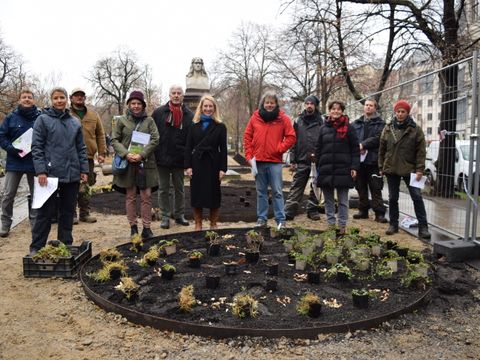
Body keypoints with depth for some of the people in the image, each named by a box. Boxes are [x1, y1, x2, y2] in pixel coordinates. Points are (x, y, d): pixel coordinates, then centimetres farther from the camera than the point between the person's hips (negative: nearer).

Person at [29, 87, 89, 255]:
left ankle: (65, 245, 21)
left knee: (68, 211, 10)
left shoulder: (75, 122, 11)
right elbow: (36, 147, -5)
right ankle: (36, 247, 12)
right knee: (45, 212, 1)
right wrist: (40, 170, -14)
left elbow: (81, 148, 14)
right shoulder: (43, 119, -1)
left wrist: (84, 169, 7)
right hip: (50, 173, -4)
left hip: (72, 175, 4)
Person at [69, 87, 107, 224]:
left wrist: (102, 153, 5)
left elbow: (100, 135, 13)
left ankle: (85, 213, 19)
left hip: (88, 157, 3)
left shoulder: (93, 115, 12)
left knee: (85, 187, 10)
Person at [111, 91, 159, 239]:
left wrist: (142, 155, -14)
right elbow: (114, 140, 4)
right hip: (127, 163, 0)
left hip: (145, 164, 0)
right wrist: (126, 154, -13)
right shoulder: (122, 120, 6)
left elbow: (155, 139, -2)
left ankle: (146, 227, 8)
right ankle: (133, 227, 15)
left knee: (146, 196, 0)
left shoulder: (149, 121, 6)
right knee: (130, 196, 6)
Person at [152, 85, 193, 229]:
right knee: (164, 189, 8)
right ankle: (165, 216, 17)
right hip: (162, 158, 0)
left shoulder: (189, 115, 1)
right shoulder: (158, 113, 1)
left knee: (179, 189, 12)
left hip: (179, 159, 0)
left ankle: (179, 215, 25)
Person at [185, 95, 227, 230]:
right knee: (197, 194, 5)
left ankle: (213, 224, 18)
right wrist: (188, 166, -4)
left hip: (213, 164, -1)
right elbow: (188, 147, 5)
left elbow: (223, 149, -1)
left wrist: (223, 168, -7)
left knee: (214, 195, 5)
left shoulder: (220, 126, 2)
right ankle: (198, 225, 16)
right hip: (197, 164, 2)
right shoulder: (194, 126, 7)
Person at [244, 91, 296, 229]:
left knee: (277, 192, 0)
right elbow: (247, 137, 8)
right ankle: (261, 218, 18)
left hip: (274, 162, -2)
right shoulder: (255, 118, 6)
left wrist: (279, 149, -9)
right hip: (258, 161, 2)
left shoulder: (283, 118, 1)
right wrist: (249, 156, 1)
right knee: (261, 192, 10)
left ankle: (281, 220, 5)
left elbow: (291, 137, 0)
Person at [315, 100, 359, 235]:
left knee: (343, 201, 5)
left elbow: (355, 149, -1)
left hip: (343, 170, -3)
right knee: (328, 200, 9)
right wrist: (318, 167, 4)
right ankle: (331, 224, 19)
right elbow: (318, 149, 10)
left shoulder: (348, 128, 1)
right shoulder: (324, 128, 9)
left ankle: (342, 226, 13)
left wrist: (354, 167, -9)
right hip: (326, 170, 3)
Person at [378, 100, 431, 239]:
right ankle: (393, 225, 22)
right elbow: (382, 149, 8)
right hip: (391, 169, 3)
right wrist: (381, 167, 6)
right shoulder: (388, 129, 5)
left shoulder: (415, 129, -3)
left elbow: (421, 151, -5)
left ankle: (423, 227, 4)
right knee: (393, 198, 10)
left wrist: (420, 169, -12)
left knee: (417, 197, -3)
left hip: (409, 169, -3)